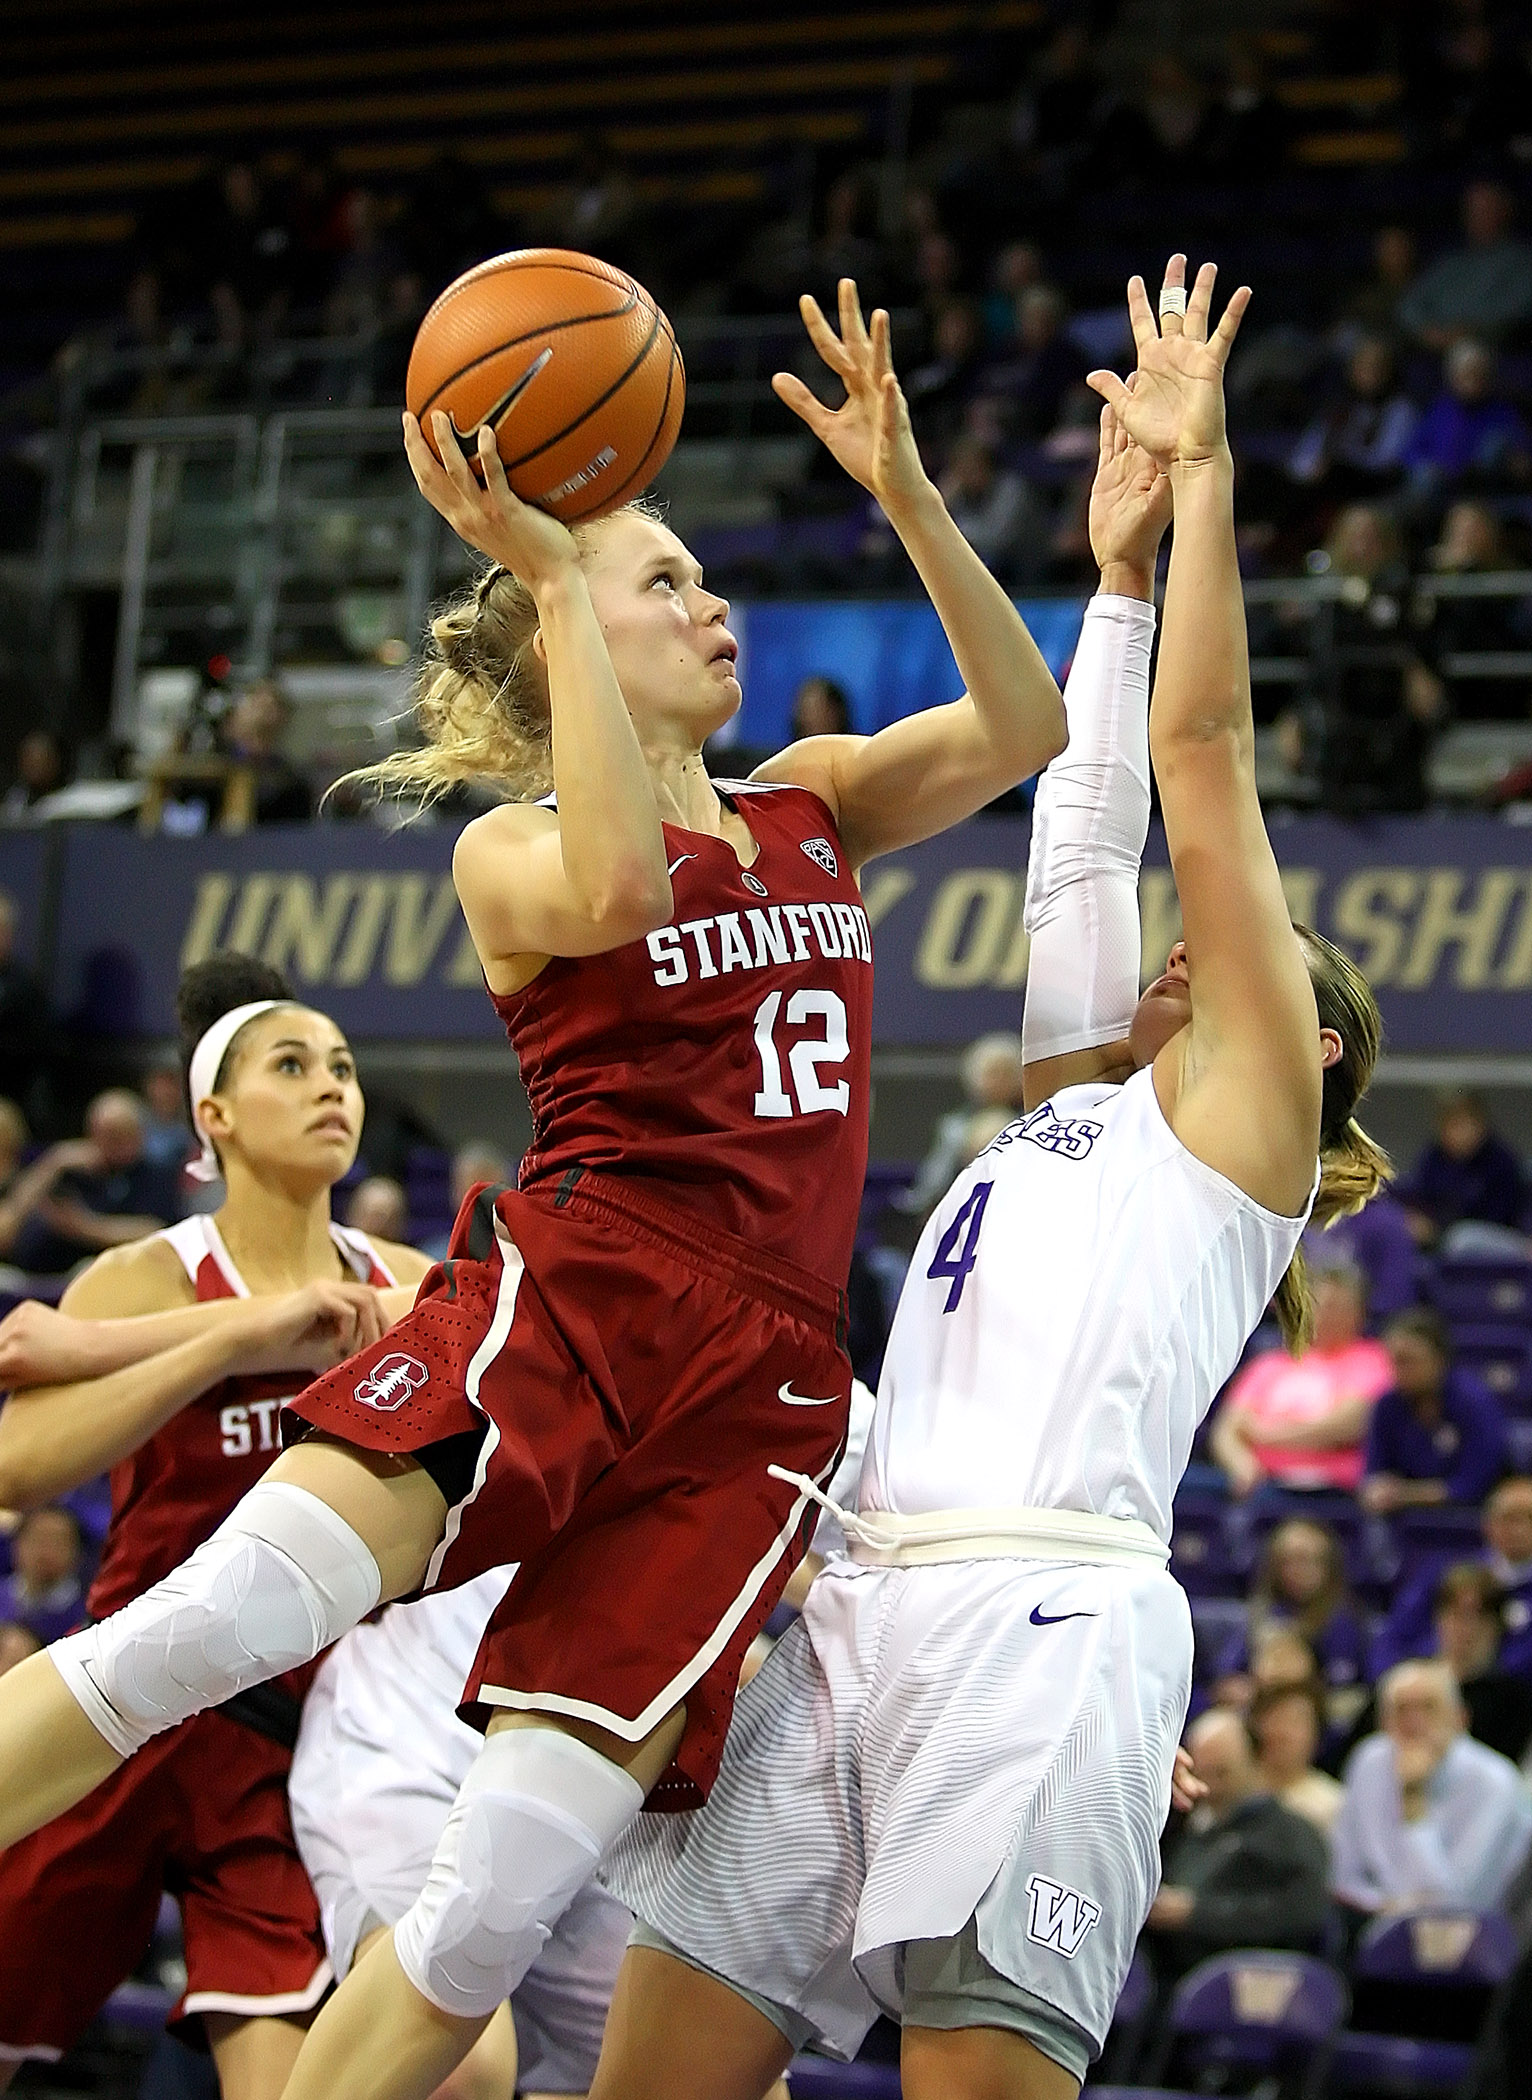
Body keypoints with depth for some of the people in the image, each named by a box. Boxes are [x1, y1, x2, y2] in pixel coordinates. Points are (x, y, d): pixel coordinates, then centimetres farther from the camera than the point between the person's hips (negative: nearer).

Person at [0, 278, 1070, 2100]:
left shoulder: (812, 805, 23)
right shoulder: (511, 850, 7)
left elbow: (1021, 728, 11)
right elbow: (619, 890, -16)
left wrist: (907, 493, 0)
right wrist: (548, 569, -15)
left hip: (759, 1393, 4)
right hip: (572, 1291, -3)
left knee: (497, 1908, -11)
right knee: (204, 1627, -29)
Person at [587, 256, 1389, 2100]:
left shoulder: (1248, 1106, 10)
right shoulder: (1082, 1108, 28)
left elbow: (1201, 756, 6)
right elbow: (1080, 843, 28)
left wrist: (1204, 474, 6)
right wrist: (1118, 571, 32)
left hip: (1045, 1621, -7)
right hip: (858, 1618, 7)